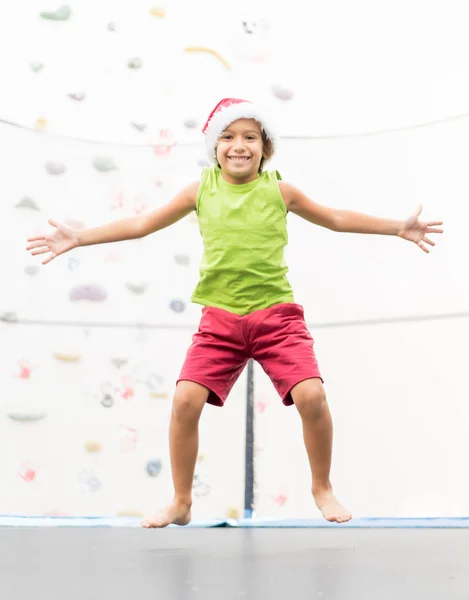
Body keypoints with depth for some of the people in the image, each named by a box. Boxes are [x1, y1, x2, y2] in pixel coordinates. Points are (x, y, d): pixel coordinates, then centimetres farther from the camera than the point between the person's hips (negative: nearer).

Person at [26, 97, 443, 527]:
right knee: (186, 399, -14)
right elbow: (141, 225, 9)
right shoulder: (201, 191, 3)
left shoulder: (279, 191, 3)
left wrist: (398, 228, 13)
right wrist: (78, 238, 5)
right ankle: (181, 503, 7)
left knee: (311, 396, -16)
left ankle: (322, 488, 11)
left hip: (277, 315, -1)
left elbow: (337, 219, 15)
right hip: (219, 318, 1)